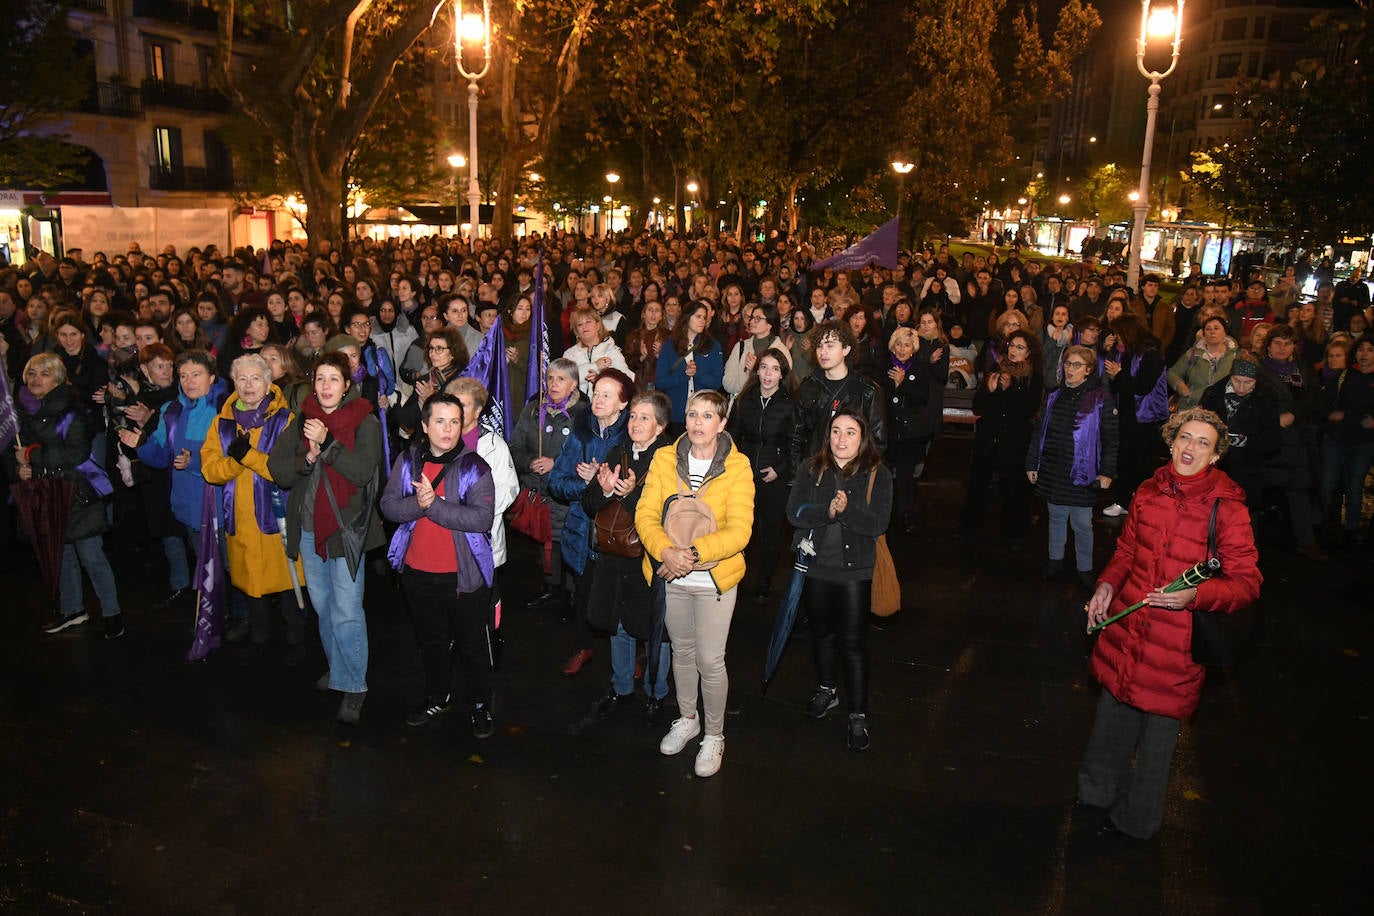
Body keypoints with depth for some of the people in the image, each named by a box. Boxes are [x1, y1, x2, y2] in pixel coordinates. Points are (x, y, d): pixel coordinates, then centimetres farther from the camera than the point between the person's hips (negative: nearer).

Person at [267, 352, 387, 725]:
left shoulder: (365, 423, -5)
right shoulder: (302, 422, 7)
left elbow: (363, 470, -18)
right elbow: (277, 470, 0)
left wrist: (327, 443, -24)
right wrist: (306, 459, -18)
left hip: (346, 526, -5)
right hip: (308, 527, 5)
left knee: (346, 612, -8)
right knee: (322, 606, 15)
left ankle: (353, 686, 3)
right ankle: (337, 668, 32)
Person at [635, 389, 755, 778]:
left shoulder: (738, 467, -11)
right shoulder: (664, 459, -3)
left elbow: (739, 531, -18)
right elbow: (646, 514, -8)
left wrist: (693, 553, -29)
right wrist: (665, 550, -26)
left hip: (715, 578, -3)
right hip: (671, 576, 3)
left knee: (710, 660, 2)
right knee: (682, 651, 19)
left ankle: (714, 735, 24)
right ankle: (686, 719, 42)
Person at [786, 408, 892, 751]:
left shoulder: (877, 474, -6)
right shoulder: (811, 469, 0)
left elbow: (879, 522, -15)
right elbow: (795, 512, -11)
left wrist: (847, 510, -30)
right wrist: (827, 511, -27)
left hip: (854, 570, -3)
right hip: (815, 566, 3)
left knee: (852, 642, 0)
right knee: (821, 632, 20)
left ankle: (858, 715, 12)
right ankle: (825, 690, 43)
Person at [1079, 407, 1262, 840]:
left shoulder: (1227, 508, -14)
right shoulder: (1149, 492, 1)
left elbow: (1247, 582, -12)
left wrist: (1197, 595, -28)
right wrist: (1107, 585, 0)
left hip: (1176, 645, -4)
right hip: (1125, 631, 5)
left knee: (1158, 729, 10)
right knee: (1113, 715, 21)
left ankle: (1136, 821, 34)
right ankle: (1100, 793, 46)